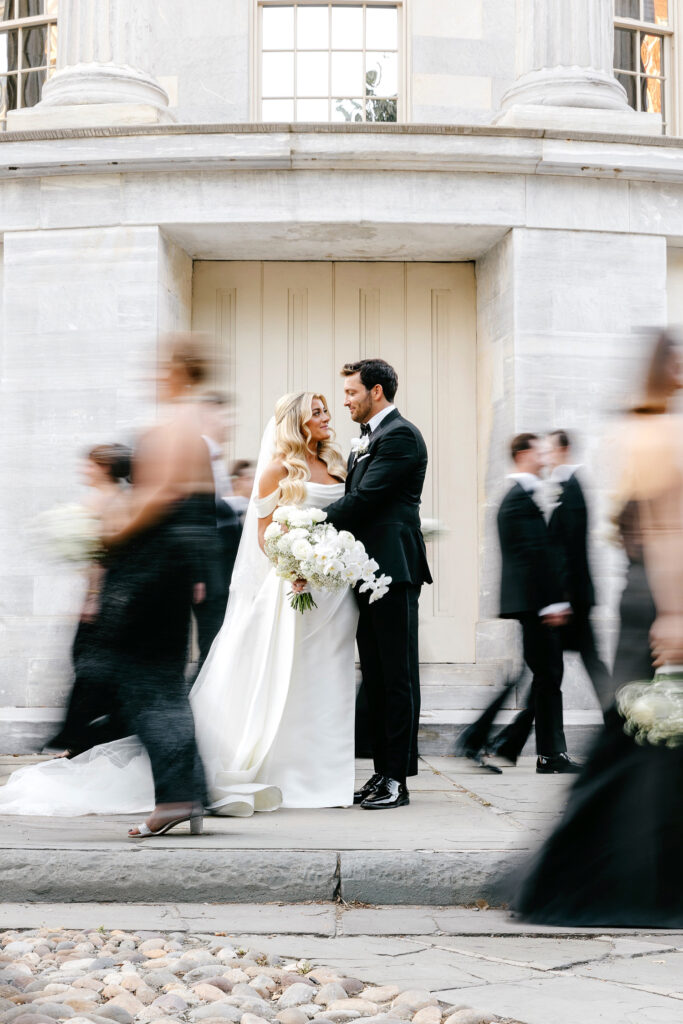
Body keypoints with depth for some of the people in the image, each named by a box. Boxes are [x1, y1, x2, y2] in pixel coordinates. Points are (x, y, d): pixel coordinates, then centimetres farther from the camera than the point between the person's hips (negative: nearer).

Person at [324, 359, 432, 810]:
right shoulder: (366, 441, 21)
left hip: (393, 570, -10)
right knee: (376, 678, 11)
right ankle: (383, 772, 17)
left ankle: (398, 779, 0)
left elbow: (363, 499, -16)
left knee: (398, 676, -4)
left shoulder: (400, 435, -10)